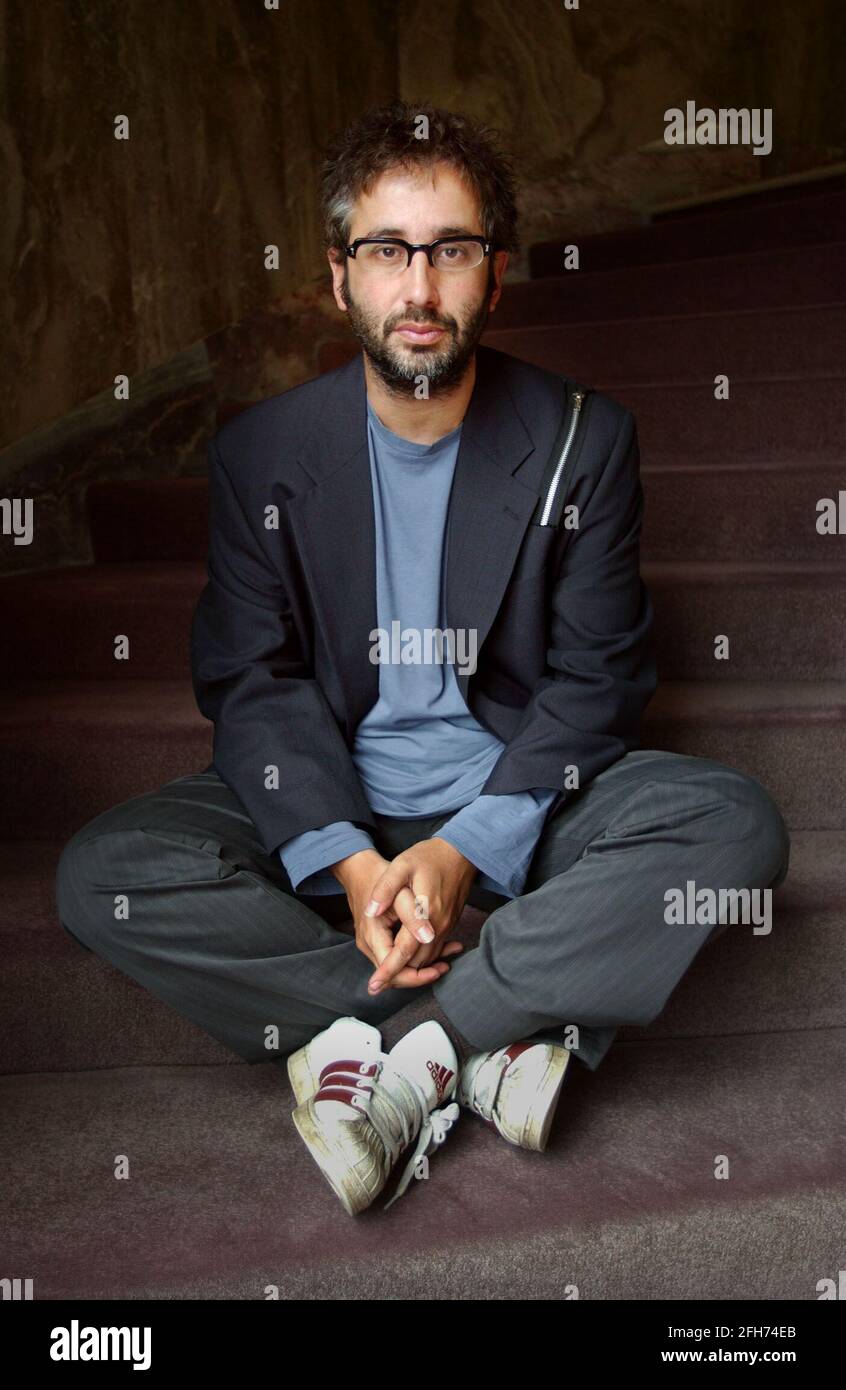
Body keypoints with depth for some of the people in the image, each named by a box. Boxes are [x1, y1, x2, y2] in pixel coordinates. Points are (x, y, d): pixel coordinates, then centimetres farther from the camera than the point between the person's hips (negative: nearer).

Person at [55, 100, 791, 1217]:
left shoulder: (584, 439, -5)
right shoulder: (261, 453, -3)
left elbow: (597, 680, -6)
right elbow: (251, 684, -5)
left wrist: (466, 849, -21)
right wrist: (347, 860, -22)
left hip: (515, 798, 0)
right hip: (328, 810, 1)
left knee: (738, 827, -26)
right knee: (101, 873, -23)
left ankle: (399, 1055, -25)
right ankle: (496, 1035, -22)